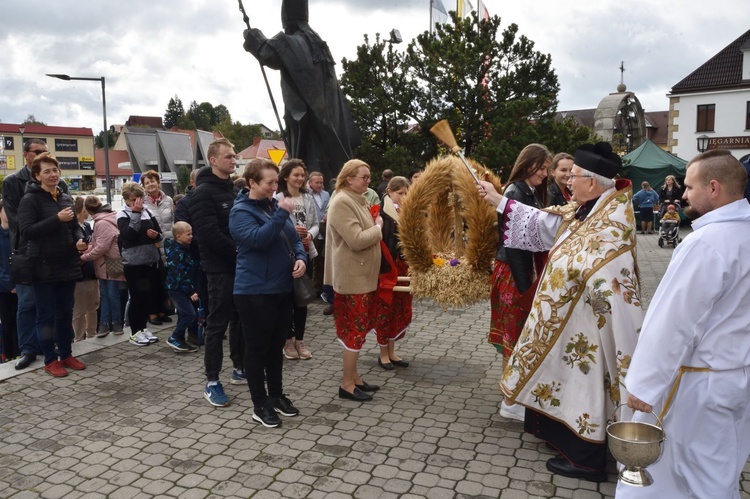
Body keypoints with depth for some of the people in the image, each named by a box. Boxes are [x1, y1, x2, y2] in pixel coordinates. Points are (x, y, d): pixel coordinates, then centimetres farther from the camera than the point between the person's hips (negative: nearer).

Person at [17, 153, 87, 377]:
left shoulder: (66, 198, 11)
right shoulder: (30, 199, -9)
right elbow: (26, 231, -18)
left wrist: (80, 239, -2)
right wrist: (57, 219, -24)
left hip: (67, 265, 6)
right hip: (44, 267, -6)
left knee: (65, 313, 13)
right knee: (46, 315, 3)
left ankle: (66, 355, 24)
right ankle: (51, 360, 14)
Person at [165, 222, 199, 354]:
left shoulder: (185, 249, 11)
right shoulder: (176, 252, -19)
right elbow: (179, 274, -24)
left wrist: (192, 289, 16)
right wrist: (191, 291, -23)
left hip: (182, 289, 10)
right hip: (177, 288, -10)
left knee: (184, 315, 14)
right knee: (190, 314, -13)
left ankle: (179, 342, 22)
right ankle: (174, 338, -2)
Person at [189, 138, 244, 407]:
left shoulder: (234, 190, 15)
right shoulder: (204, 192, -11)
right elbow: (209, 233, -21)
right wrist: (238, 252, -17)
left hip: (240, 265, 8)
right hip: (220, 268, -8)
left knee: (241, 320, 14)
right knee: (217, 324, -2)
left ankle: (239, 369, 28)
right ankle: (212, 382, 7)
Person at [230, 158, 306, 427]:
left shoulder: (275, 205, 12)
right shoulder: (241, 211, -9)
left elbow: (294, 238, 15)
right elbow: (257, 239, -26)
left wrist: (301, 258, -4)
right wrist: (281, 215, -26)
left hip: (283, 288, 7)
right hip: (255, 291, -7)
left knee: (277, 345, 16)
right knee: (257, 348, 3)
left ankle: (276, 395, 31)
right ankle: (260, 405, 15)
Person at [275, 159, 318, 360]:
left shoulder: (308, 198, 5)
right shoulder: (277, 198, -11)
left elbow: (316, 224, 7)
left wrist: (310, 235, -12)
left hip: (305, 252, 5)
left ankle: (299, 339, 23)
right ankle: (288, 339, 22)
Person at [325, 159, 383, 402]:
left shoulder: (359, 200, 13)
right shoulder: (341, 203, -18)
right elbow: (357, 240, -25)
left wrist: (376, 227, 7)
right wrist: (378, 228, -11)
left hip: (364, 275, 10)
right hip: (353, 277, -10)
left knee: (358, 327, 15)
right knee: (356, 329, -3)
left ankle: (354, 376, 27)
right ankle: (346, 384, 9)